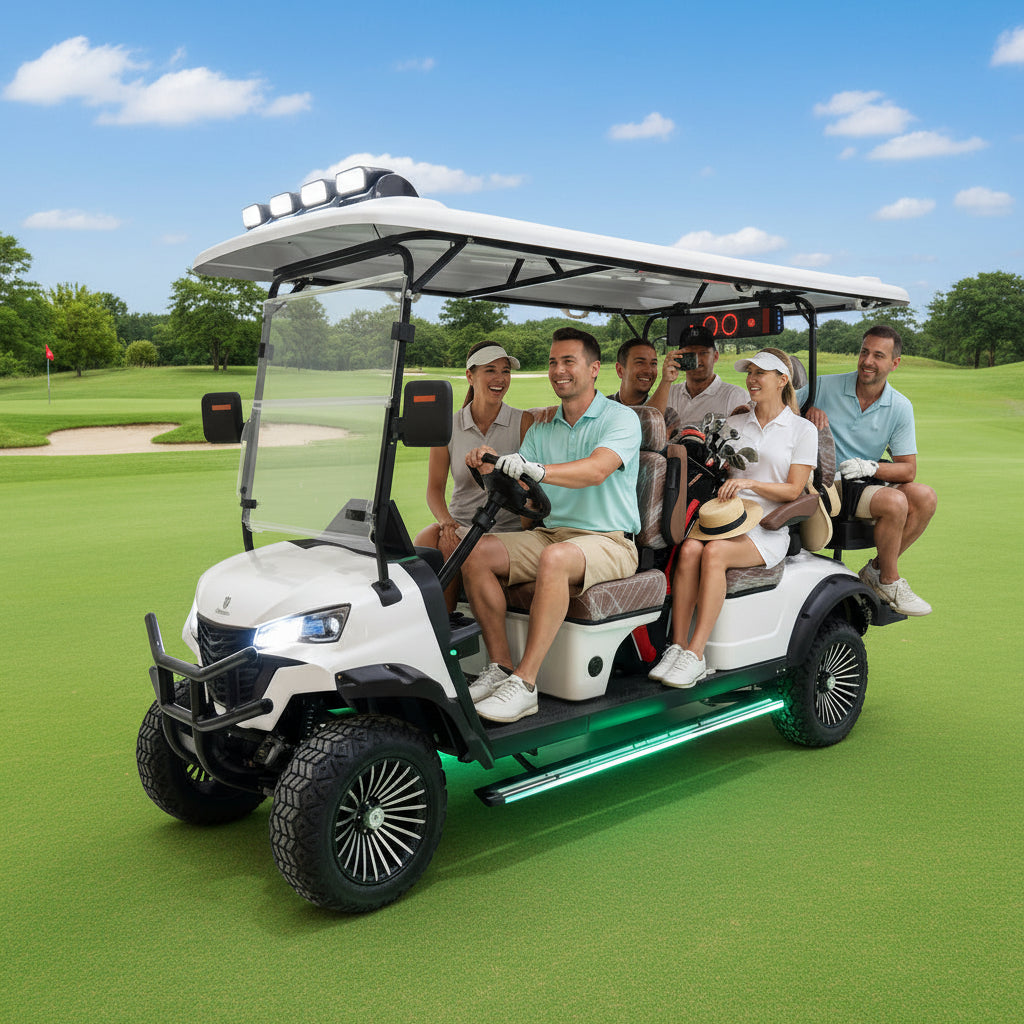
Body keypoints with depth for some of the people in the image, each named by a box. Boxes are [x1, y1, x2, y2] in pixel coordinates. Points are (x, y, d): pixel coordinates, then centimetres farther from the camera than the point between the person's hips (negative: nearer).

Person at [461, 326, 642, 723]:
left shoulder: (620, 419, -3)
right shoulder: (541, 430, 16)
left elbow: (596, 470, -24)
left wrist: (537, 470, -40)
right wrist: (493, 470, -16)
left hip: (608, 541, -6)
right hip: (550, 531, 6)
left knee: (555, 558, -37)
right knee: (476, 551, -16)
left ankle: (525, 683, -32)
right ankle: (500, 666, -11)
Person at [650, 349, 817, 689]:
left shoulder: (802, 430, 7)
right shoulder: (733, 424, 20)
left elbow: (793, 489, 0)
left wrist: (750, 483, -15)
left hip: (768, 527, -4)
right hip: (726, 514, 4)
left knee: (714, 552, -34)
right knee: (689, 549, -30)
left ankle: (695, 654, -34)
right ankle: (676, 647, -30)